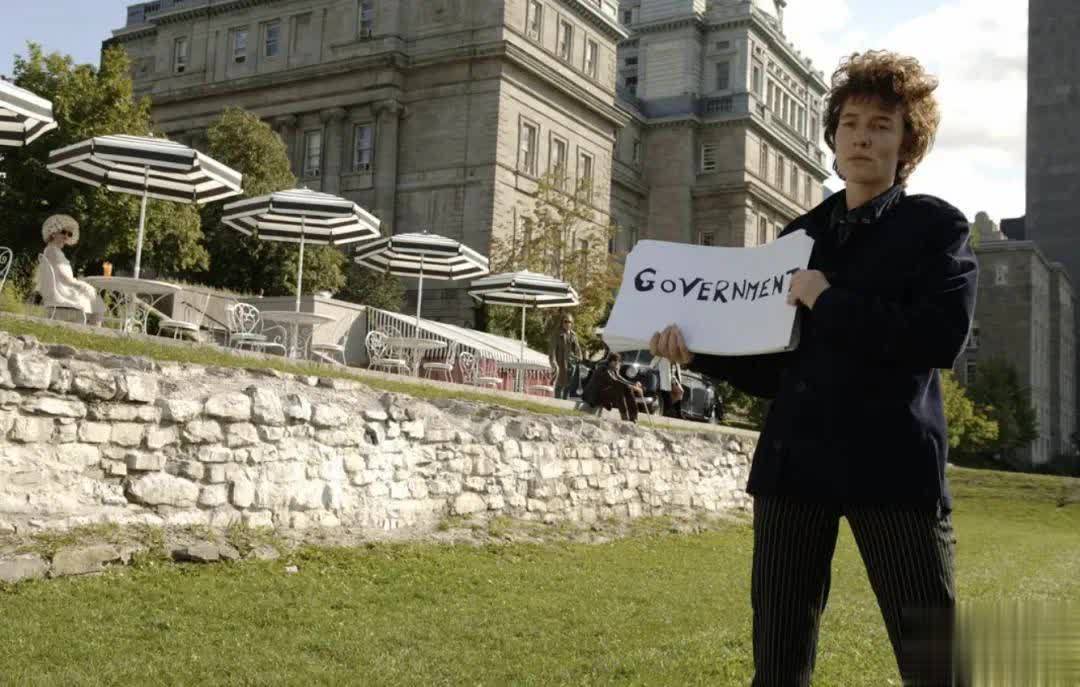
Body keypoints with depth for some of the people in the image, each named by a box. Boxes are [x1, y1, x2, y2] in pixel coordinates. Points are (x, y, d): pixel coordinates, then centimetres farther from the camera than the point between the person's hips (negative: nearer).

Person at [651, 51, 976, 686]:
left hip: (892, 464, -4)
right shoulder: (801, 237, 17)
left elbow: (942, 337, -14)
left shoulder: (936, 225, 4)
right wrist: (697, 351, 2)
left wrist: (829, 302, -10)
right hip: (794, 463, 5)